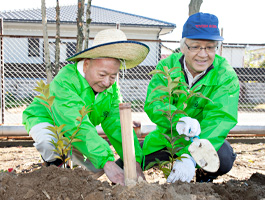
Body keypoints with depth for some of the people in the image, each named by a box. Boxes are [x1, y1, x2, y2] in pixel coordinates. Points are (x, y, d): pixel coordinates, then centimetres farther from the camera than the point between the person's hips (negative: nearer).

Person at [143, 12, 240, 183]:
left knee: (223, 159, -32)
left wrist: (190, 157, -46)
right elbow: (153, 104, -23)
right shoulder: (166, 66, -13)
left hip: (205, 138, -2)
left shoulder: (226, 76, -19)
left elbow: (220, 118, -31)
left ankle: (205, 179, 5)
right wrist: (179, 120, -48)